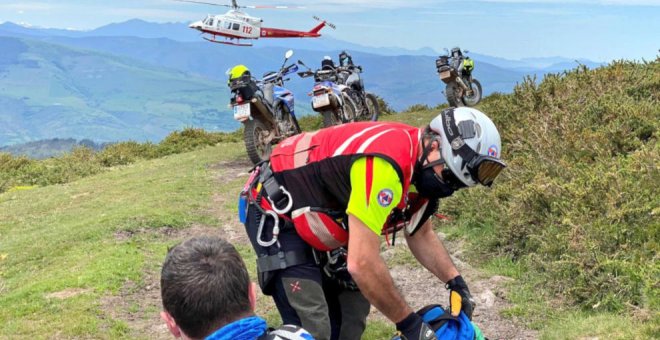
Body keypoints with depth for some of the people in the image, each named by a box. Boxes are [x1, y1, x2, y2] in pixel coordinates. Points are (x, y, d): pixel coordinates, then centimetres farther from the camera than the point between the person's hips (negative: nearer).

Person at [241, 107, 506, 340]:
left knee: (352, 314, 12)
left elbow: (421, 236, 13)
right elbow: (362, 264, -35)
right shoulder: (385, 164, -35)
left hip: (313, 213, 9)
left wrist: (456, 281, 0)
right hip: (275, 214, -9)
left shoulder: (421, 169, -4)